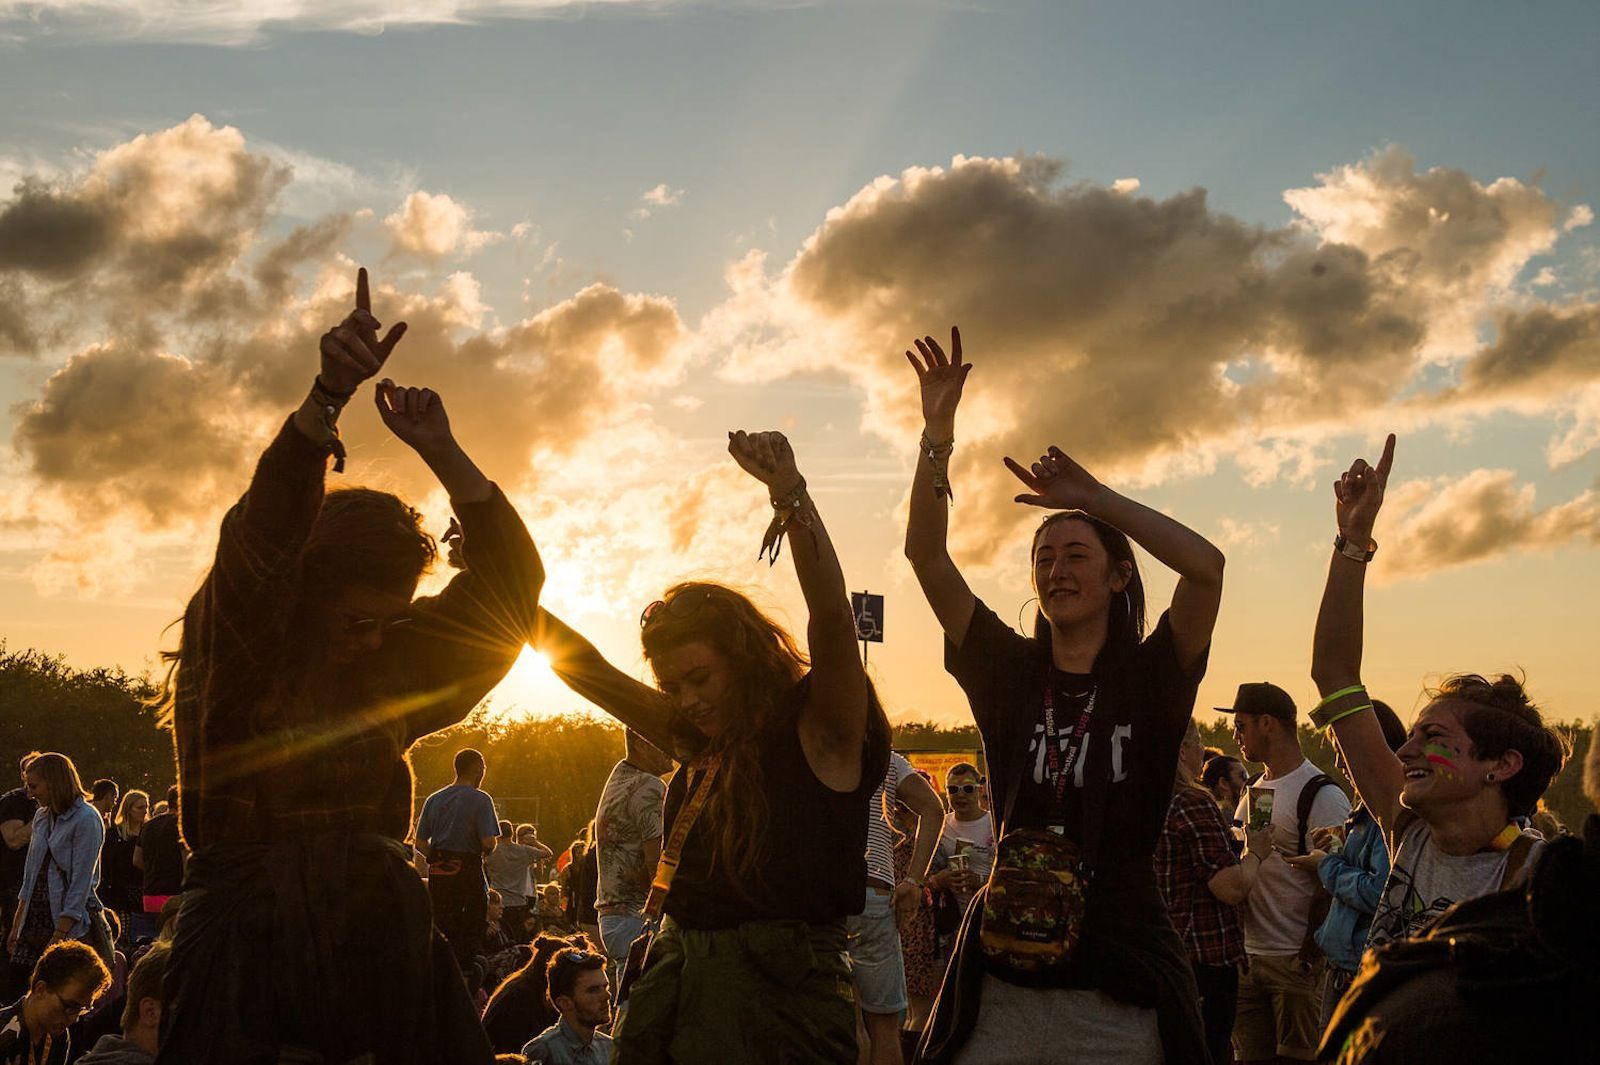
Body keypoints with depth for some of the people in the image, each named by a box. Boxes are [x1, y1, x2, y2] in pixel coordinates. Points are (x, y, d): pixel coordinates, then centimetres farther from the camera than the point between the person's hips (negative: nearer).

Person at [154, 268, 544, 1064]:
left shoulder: (392, 667, 8)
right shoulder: (236, 662, -6)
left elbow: (506, 579, 8)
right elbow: (259, 541, -23)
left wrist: (441, 452, -4)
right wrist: (328, 395, -36)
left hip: (372, 940, 5)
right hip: (248, 939, -4)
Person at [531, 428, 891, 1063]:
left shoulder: (820, 731, -4)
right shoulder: (702, 744, 13)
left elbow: (831, 620, -21)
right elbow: (584, 667, 17)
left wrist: (791, 494, -32)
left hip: (778, 998, -6)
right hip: (674, 983, 6)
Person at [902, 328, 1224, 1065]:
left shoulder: (1150, 676, -1)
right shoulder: (1007, 669, 6)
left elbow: (1206, 564, -17)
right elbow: (926, 555, -1)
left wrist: (1091, 496, -10)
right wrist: (936, 433, -9)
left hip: (1118, 985, -2)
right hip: (1005, 977, 2)